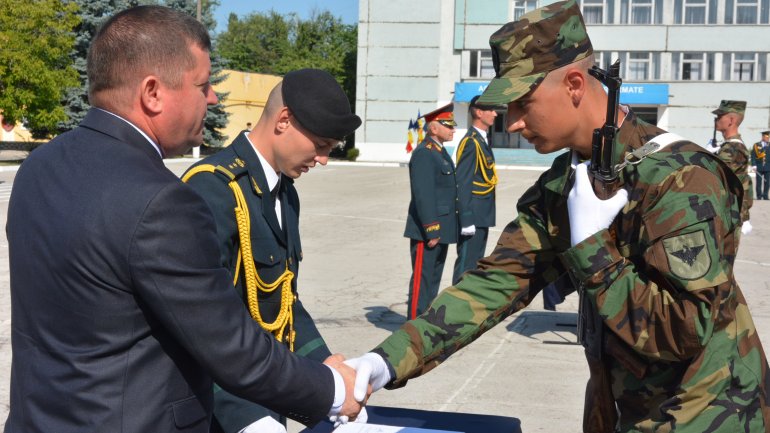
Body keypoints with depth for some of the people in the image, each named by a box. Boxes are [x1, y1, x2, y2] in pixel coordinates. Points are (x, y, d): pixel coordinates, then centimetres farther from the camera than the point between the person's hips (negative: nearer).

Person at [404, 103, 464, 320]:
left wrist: (439, 230, 17)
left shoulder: (440, 152, 17)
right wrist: (431, 230, -22)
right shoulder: (423, 153, -15)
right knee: (422, 279, -4)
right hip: (427, 231, -10)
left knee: (434, 278, 16)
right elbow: (423, 195, -21)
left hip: (440, 230, 10)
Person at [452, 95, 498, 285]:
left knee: (476, 264, 15)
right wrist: (466, 220, -22)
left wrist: (479, 217, 18)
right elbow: (463, 184, -20)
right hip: (472, 218, -10)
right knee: (466, 264, -5)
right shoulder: (471, 142, -15)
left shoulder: (481, 141, 15)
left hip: (482, 217, 10)